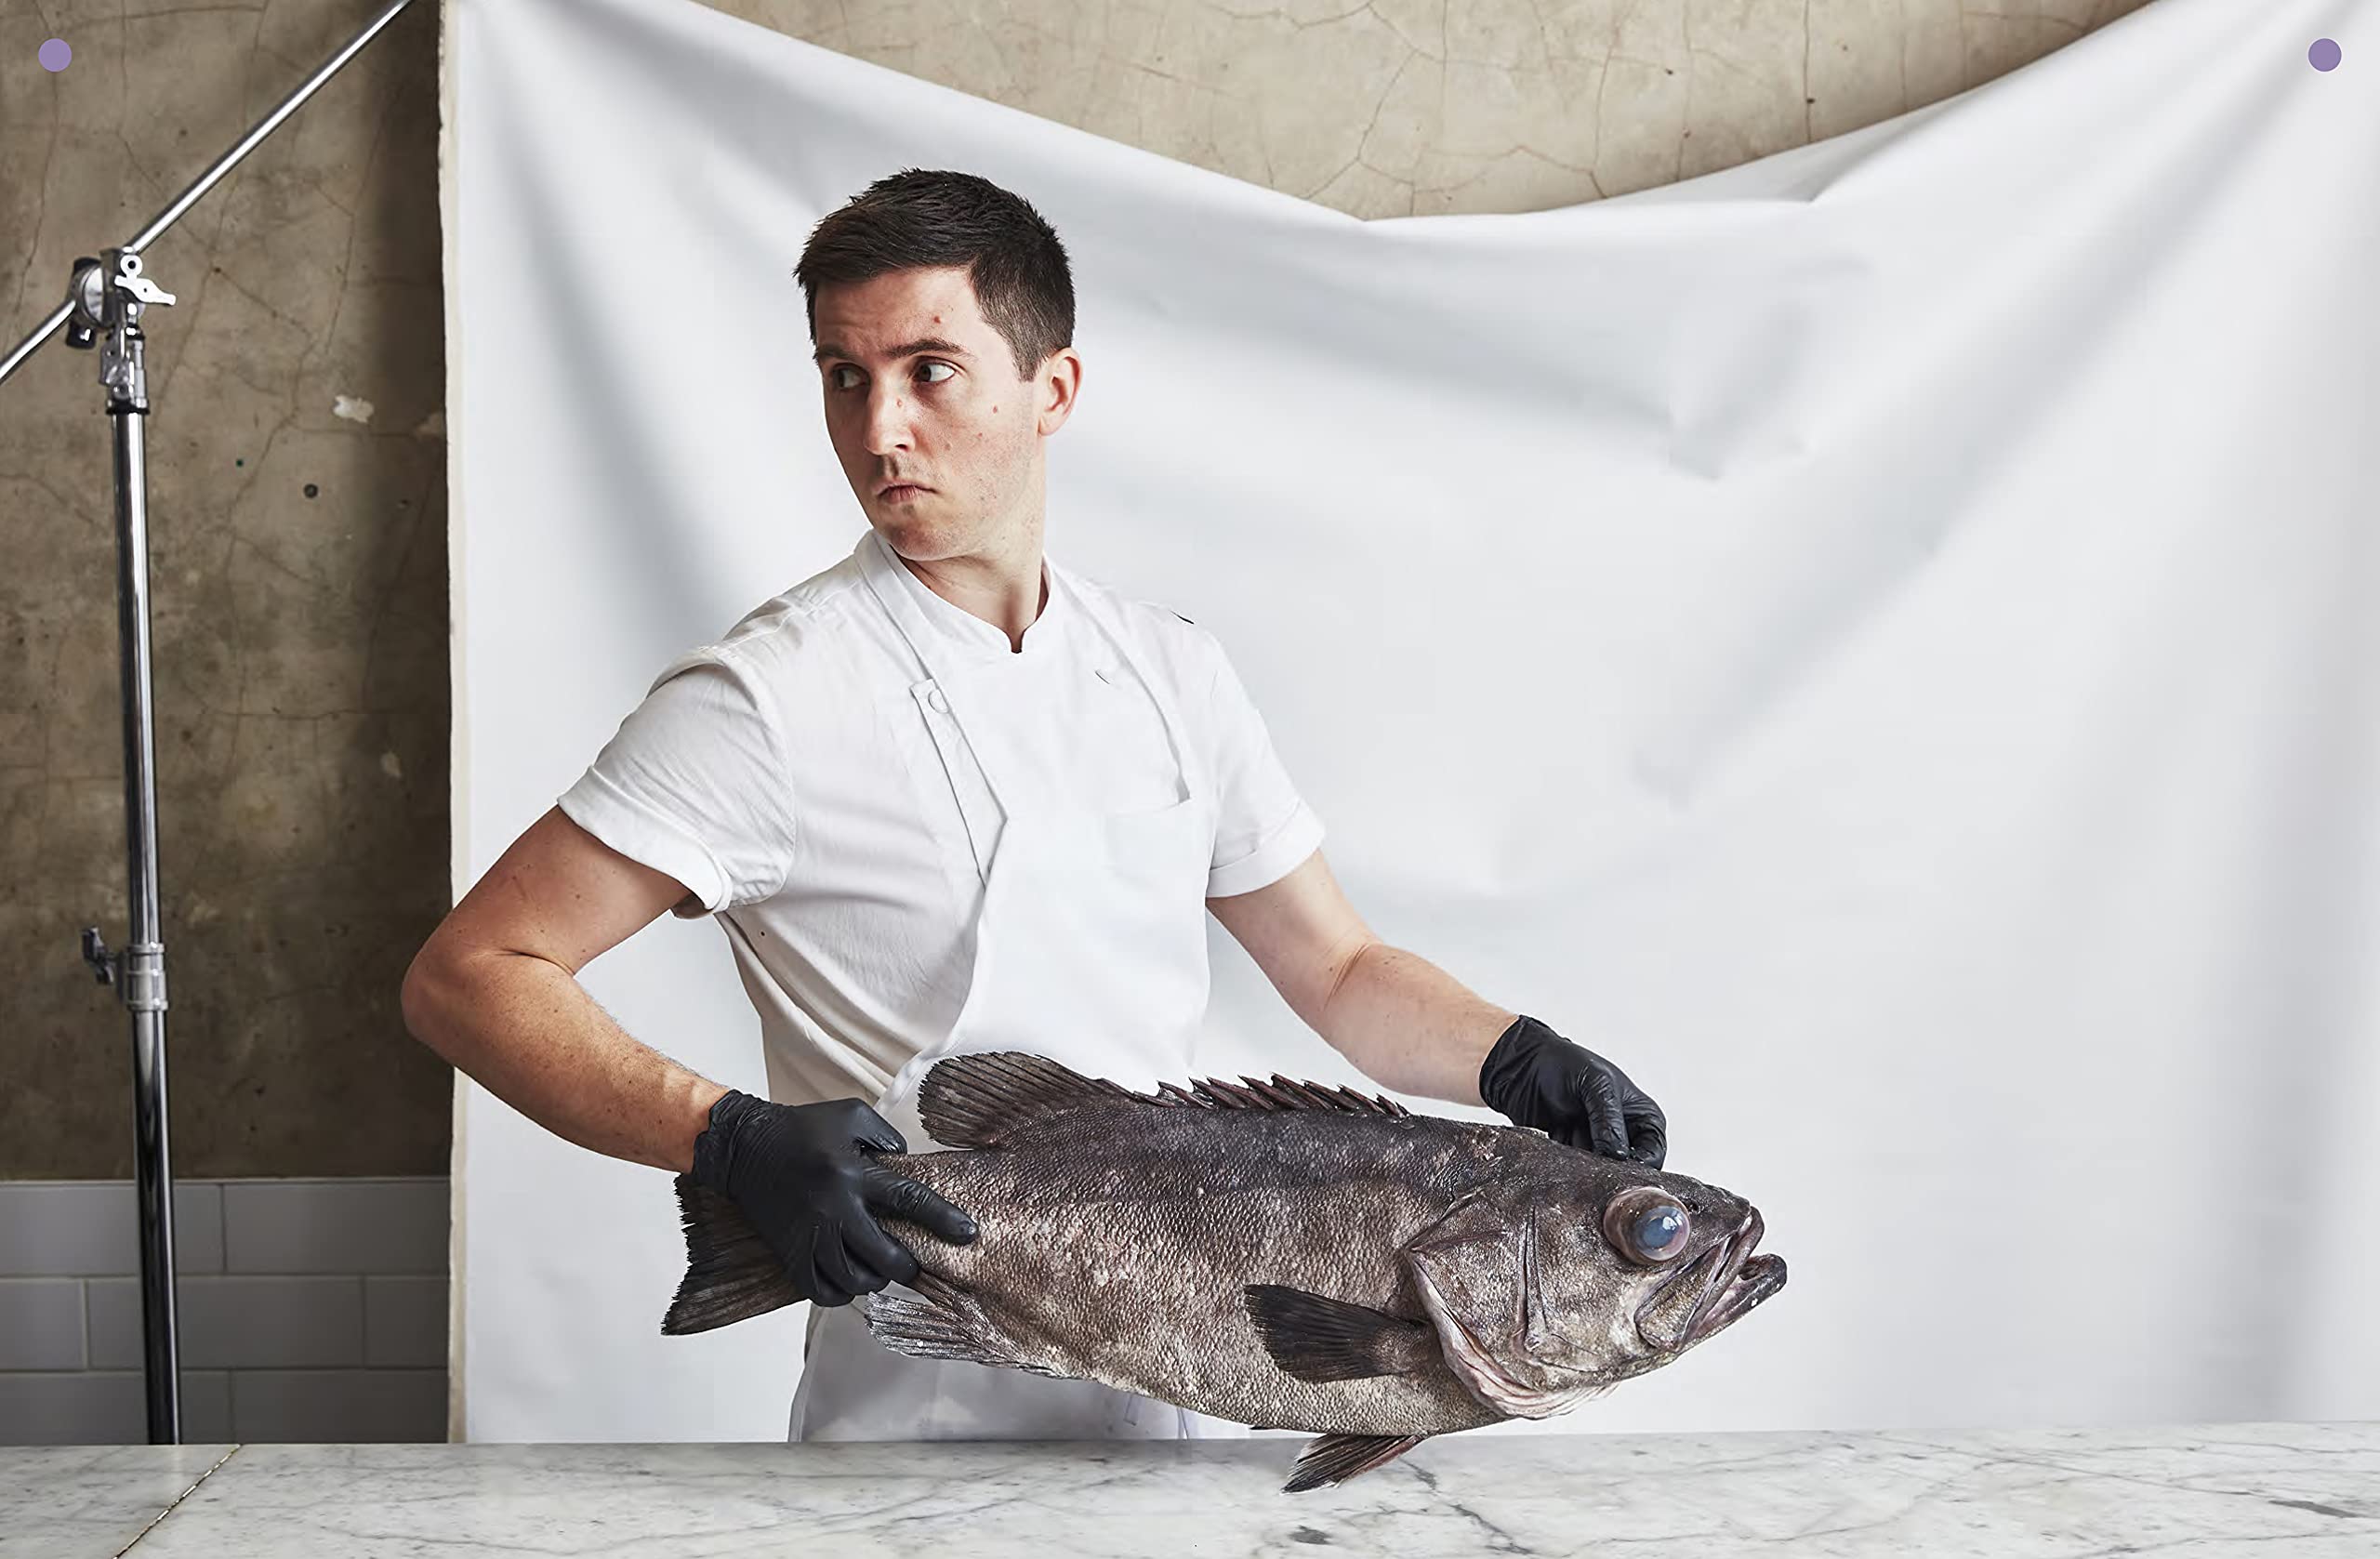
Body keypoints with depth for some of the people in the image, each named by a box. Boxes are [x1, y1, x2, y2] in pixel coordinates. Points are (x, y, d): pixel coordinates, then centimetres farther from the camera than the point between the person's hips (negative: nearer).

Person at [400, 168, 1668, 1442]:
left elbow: (1340, 970, 18)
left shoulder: (1170, 670, 10)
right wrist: (735, 1142, -24)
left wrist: (1516, 1059, -2)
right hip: (920, 1422, -5)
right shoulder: (768, 699, -9)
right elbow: (465, 976, -10)